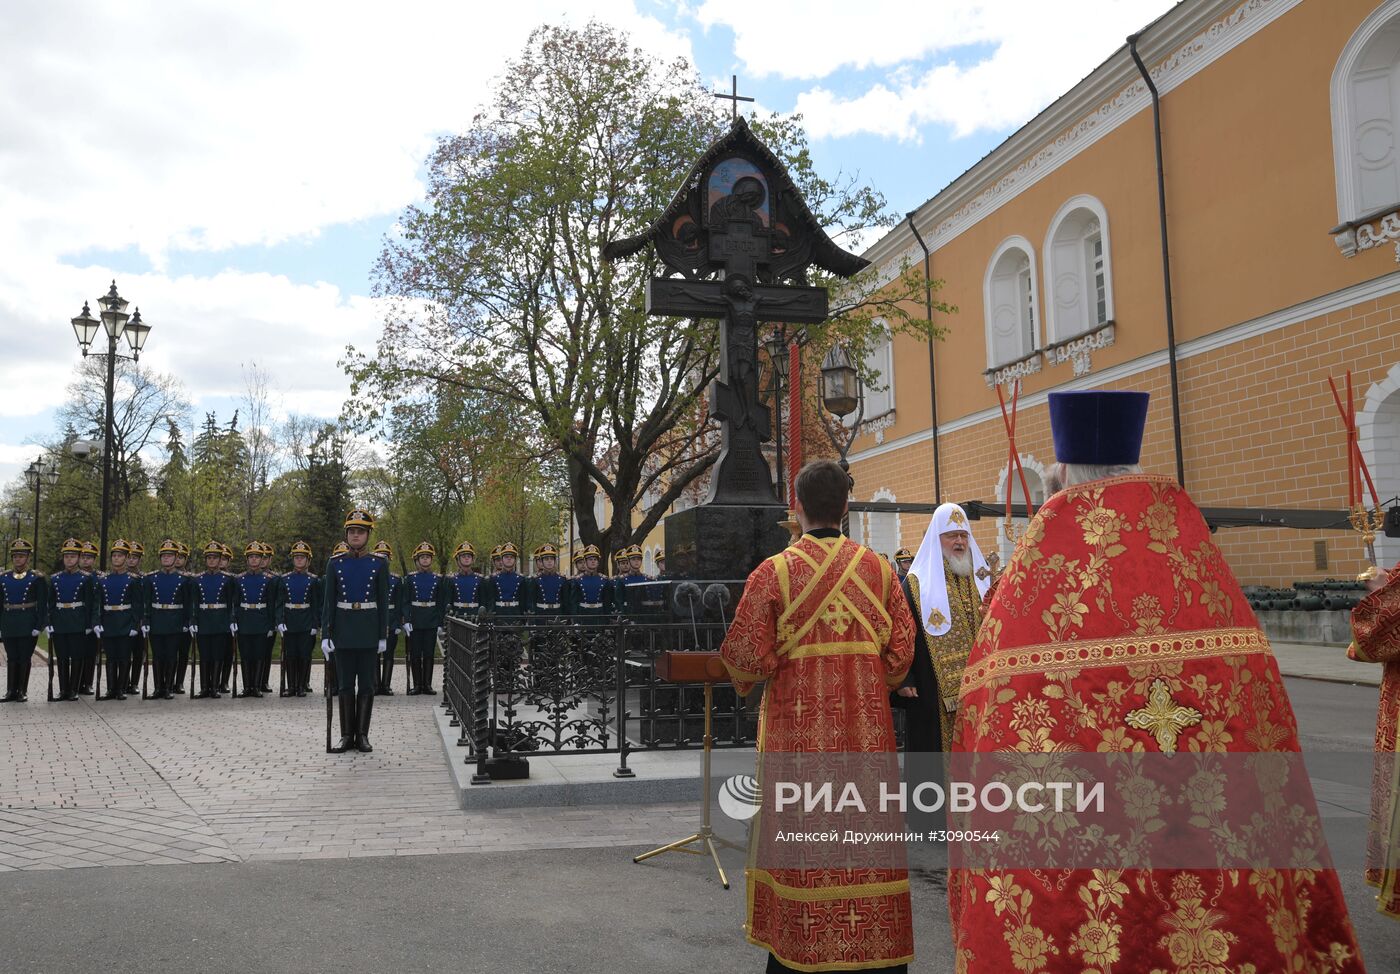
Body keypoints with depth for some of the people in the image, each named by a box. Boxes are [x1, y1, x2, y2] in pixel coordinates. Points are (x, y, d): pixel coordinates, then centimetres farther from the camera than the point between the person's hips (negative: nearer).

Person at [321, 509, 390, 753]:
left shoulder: (379, 564, 1)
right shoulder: (335, 563, 3)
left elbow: (383, 602, 2)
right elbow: (328, 600, 3)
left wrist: (383, 636, -2)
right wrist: (325, 634, -4)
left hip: (368, 630, -1)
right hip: (343, 629, 1)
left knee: (366, 684, 3)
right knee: (346, 684, 5)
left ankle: (362, 735, 11)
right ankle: (347, 735, 12)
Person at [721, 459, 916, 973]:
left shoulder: (773, 573, -9)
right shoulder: (878, 569, -1)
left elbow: (745, 656, -10)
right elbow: (902, 648, 0)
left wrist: (746, 680, 12)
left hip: (798, 728, -2)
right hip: (866, 727, 2)